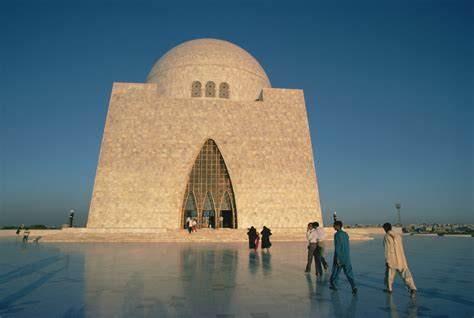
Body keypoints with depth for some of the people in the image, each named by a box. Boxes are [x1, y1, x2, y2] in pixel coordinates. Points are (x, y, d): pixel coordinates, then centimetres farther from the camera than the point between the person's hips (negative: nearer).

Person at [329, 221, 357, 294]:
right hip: (347, 257, 6)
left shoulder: (337, 234, -13)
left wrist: (337, 258, -18)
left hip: (339, 257, -6)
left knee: (336, 271, 10)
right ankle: (353, 287, -8)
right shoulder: (346, 234, 9)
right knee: (349, 273, 4)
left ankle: (333, 284, 24)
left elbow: (337, 247, -18)